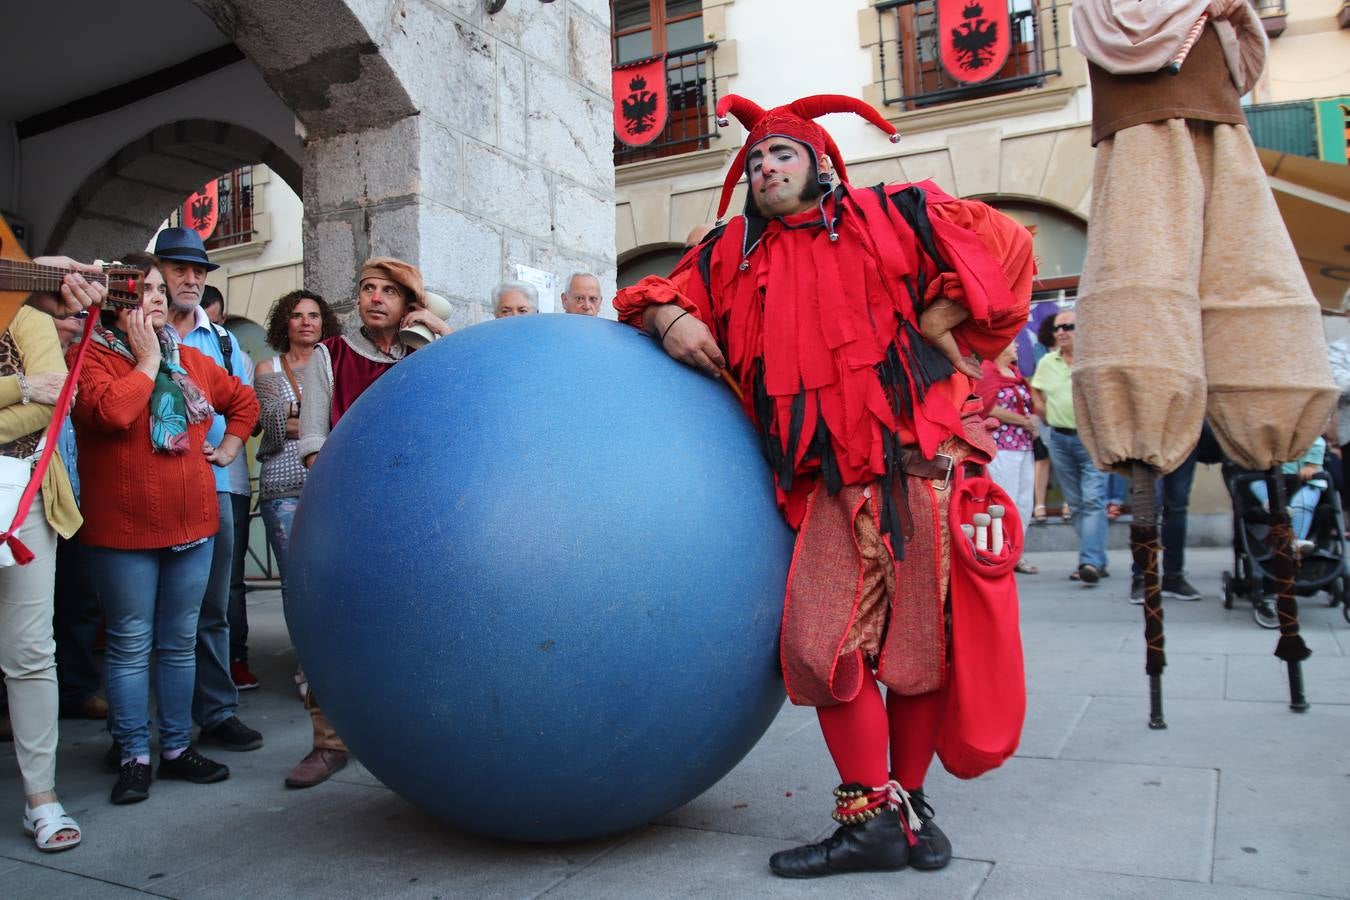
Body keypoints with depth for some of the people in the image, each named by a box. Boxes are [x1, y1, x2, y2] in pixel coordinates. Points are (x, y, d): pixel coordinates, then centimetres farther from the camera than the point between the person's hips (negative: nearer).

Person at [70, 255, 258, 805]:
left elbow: (242, 400, 26)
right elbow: (110, 411, -24)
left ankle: (178, 747, 22)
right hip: (122, 531, -5)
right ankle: (134, 757, 15)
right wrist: (147, 360, -12)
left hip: (192, 524, 5)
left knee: (180, 641, 11)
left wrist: (229, 446, 13)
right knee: (131, 644, 3)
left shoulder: (189, 359, 12)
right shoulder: (91, 356, -4)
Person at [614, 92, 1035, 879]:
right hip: (828, 477, 2)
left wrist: (933, 324, -3)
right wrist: (668, 315, -4)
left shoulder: (890, 216, 9)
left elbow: (1001, 248, 7)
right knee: (825, 642, -8)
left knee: (923, 637, 3)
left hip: (920, 456, -2)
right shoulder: (733, 254, 18)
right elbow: (672, 293, 19)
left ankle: (911, 800, 22)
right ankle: (873, 819, 7)